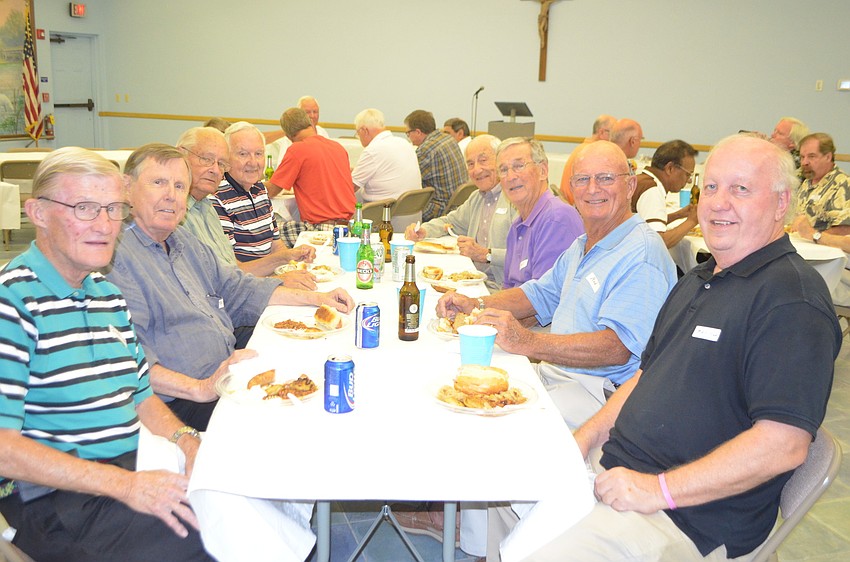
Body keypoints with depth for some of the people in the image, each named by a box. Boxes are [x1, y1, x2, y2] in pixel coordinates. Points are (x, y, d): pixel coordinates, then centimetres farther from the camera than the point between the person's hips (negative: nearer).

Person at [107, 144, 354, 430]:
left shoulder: (184, 242, 18)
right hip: (180, 404, -9)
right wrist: (198, 388, -29)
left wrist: (316, 298, 20)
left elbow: (238, 290, 27)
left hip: (236, 381, 9)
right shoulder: (116, 256, -13)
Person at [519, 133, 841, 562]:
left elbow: (784, 443, -24)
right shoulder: (699, 281, 15)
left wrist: (660, 490, -23)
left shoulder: (793, 300, -16)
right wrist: (583, 440, 6)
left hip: (691, 522, -9)